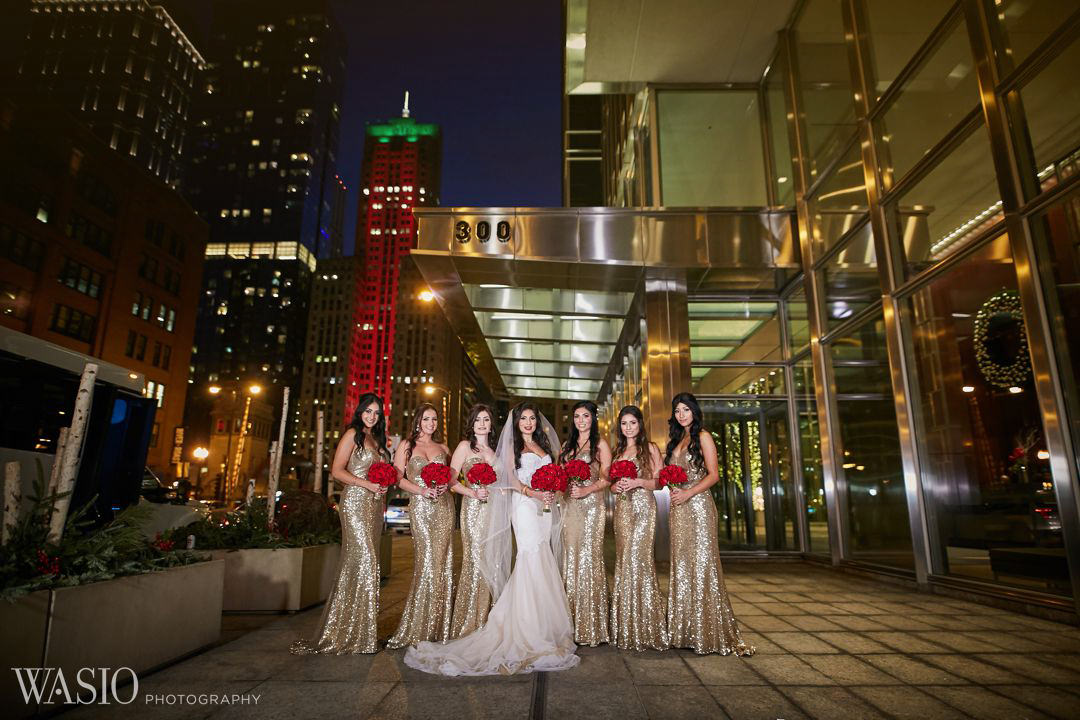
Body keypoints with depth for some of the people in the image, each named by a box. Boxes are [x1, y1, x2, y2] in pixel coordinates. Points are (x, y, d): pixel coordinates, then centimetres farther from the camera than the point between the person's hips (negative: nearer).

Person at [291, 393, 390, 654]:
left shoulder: (377, 439, 20)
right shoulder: (353, 434, -2)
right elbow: (337, 471, -9)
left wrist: (384, 484, 3)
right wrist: (368, 484, -15)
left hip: (375, 505, 7)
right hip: (355, 502, -7)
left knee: (357, 564, 7)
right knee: (365, 561, -11)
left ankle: (354, 630, 11)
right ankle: (353, 635, -2)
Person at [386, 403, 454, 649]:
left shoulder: (443, 448, 17)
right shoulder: (406, 445, 8)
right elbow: (397, 477, 1)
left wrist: (445, 486, -4)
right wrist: (422, 489, -12)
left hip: (444, 506, 3)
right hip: (420, 507, -3)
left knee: (442, 562, -1)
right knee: (426, 562, -9)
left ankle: (438, 627, 10)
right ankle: (415, 628, 4)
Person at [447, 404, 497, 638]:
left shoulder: (494, 450, 18)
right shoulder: (465, 446, 1)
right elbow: (450, 480, -6)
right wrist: (473, 493, -17)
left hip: (494, 509, 6)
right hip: (473, 508, -5)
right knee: (475, 561, -7)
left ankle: (485, 623, 16)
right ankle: (468, 625, 4)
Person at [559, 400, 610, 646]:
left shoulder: (600, 444, 2)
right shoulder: (568, 445, 19)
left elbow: (606, 478, -6)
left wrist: (586, 490, -20)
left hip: (591, 505, -5)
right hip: (570, 505, 5)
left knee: (588, 558, -6)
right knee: (570, 558, 4)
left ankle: (591, 626, 3)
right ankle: (574, 623, 13)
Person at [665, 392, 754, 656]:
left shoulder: (702, 437, -1)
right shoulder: (676, 440, 18)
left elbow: (713, 475, -8)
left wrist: (688, 493, -17)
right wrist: (673, 492, -1)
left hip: (698, 504, -6)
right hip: (679, 509, 7)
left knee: (702, 564, -6)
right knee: (681, 566, 7)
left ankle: (709, 632, 1)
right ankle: (685, 631, 14)